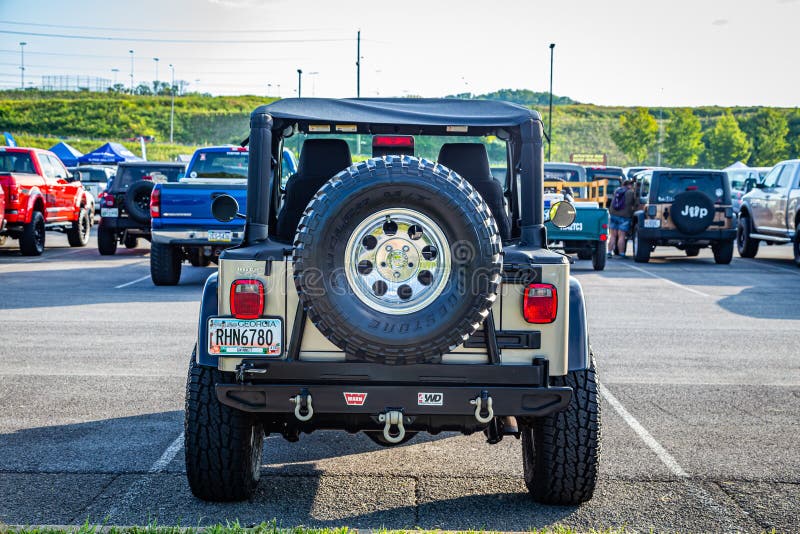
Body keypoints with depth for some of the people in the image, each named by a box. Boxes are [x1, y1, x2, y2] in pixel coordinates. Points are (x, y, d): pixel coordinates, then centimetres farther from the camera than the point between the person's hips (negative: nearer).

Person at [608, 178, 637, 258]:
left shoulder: (617, 190, 13)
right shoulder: (631, 192, -4)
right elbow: (635, 204, -1)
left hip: (613, 215, 5)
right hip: (624, 216, -5)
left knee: (613, 236, 9)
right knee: (621, 236, -3)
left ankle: (609, 252, 5)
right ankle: (621, 254, -1)